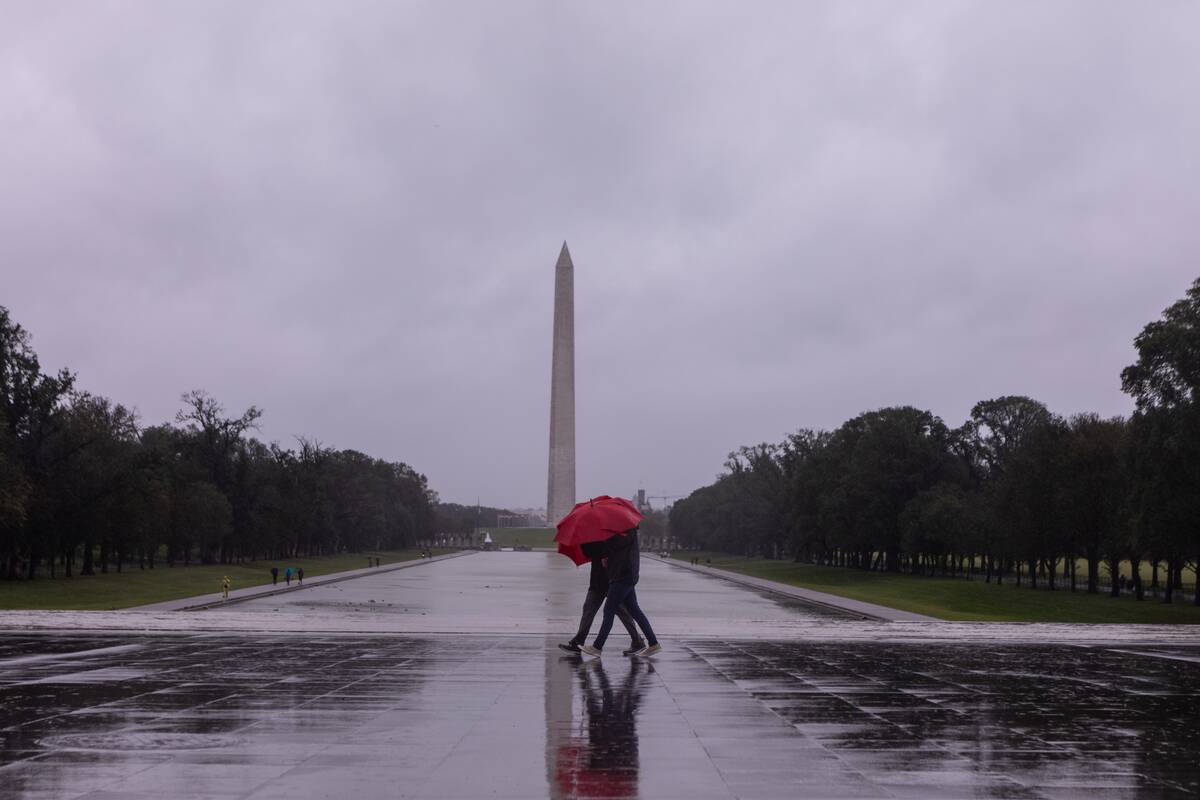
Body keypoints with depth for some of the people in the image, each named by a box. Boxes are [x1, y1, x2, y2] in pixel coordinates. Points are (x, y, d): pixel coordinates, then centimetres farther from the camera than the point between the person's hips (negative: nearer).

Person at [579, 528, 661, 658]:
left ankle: (597, 647, -2)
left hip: (623, 578, -10)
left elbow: (612, 545, -25)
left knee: (609, 611, -6)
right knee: (634, 610, 11)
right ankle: (653, 643, 11)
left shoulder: (629, 532, -13)